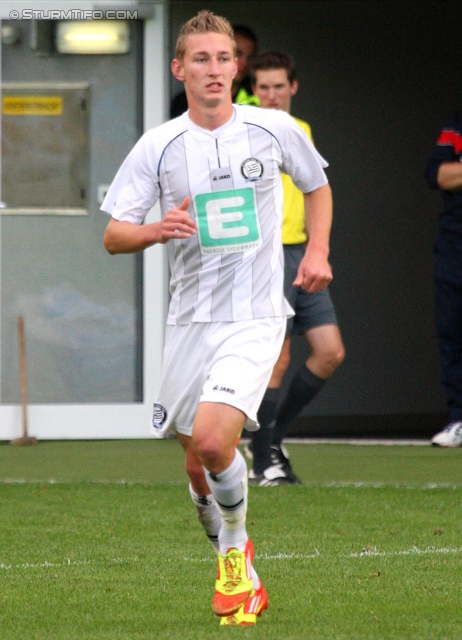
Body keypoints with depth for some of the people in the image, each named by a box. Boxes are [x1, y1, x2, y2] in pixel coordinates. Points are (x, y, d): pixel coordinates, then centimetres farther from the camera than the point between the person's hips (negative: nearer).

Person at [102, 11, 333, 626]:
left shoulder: (275, 129, -1)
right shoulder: (157, 147, -1)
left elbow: (318, 185, 19)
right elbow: (113, 235, -1)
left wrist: (317, 252, 5)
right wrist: (157, 230, -21)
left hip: (257, 316, -2)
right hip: (190, 318, 3)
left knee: (212, 439, -23)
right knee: (198, 465, 6)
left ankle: (236, 547, 3)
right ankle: (235, 568, 31)